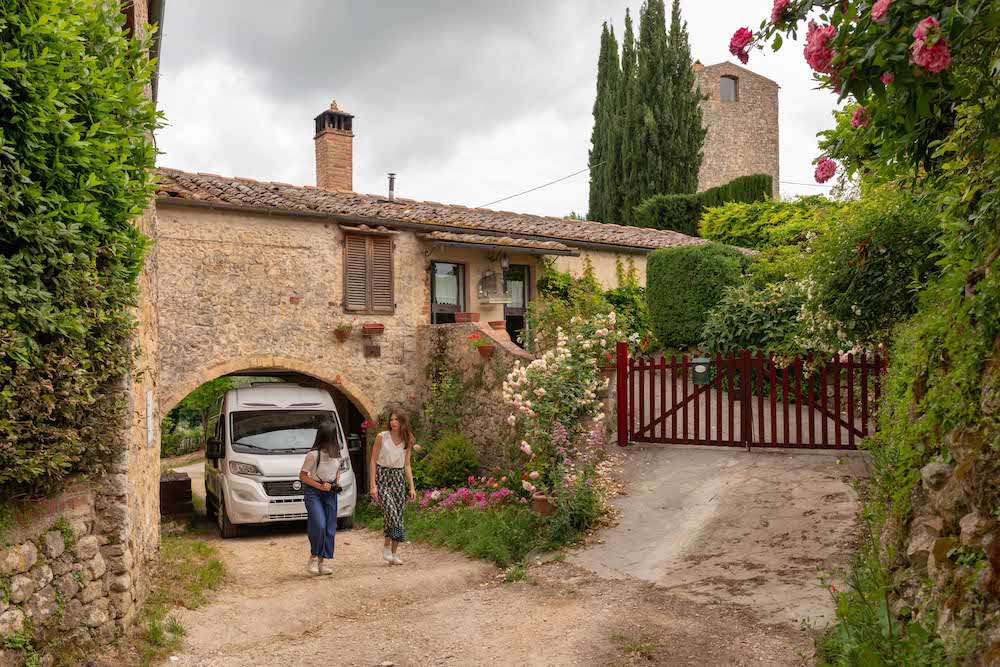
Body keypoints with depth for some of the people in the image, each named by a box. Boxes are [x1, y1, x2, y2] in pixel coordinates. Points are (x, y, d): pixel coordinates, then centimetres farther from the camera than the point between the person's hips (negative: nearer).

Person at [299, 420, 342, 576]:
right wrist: (320, 486, -17)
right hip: (313, 492, -6)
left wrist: (337, 481, 2)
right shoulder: (314, 454, -17)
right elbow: (302, 476, -10)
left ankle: (322, 561, 10)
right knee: (319, 525, -19)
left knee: (330, 528, 2)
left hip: (330, 493, 6)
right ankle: (313, 558, 0)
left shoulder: (336, 453, 3)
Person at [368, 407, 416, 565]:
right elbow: (373, 461, -5)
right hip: (382, 476, -4)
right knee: (390, 510, -21)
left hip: (398, 478, 4)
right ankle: (387, 547, -6)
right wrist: (373, 485, -11)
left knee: (399, 515, 1)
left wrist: (412, 487, 3)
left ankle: (394, 553, 11)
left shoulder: (407, 441, 5)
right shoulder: (381, 437, -5)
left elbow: (407, 466, 10)